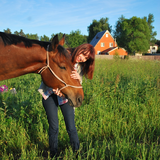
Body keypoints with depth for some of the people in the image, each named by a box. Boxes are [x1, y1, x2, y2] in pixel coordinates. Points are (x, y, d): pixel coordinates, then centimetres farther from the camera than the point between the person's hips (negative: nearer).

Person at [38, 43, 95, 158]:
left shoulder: (80, 67, -1)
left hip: (66, 96, 3)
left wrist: (78, 78, -32)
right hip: (50, 94, -2)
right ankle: (53, 155, 19)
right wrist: (55, 88, -29)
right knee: (54, 128, 0)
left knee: (71, 128, -4)